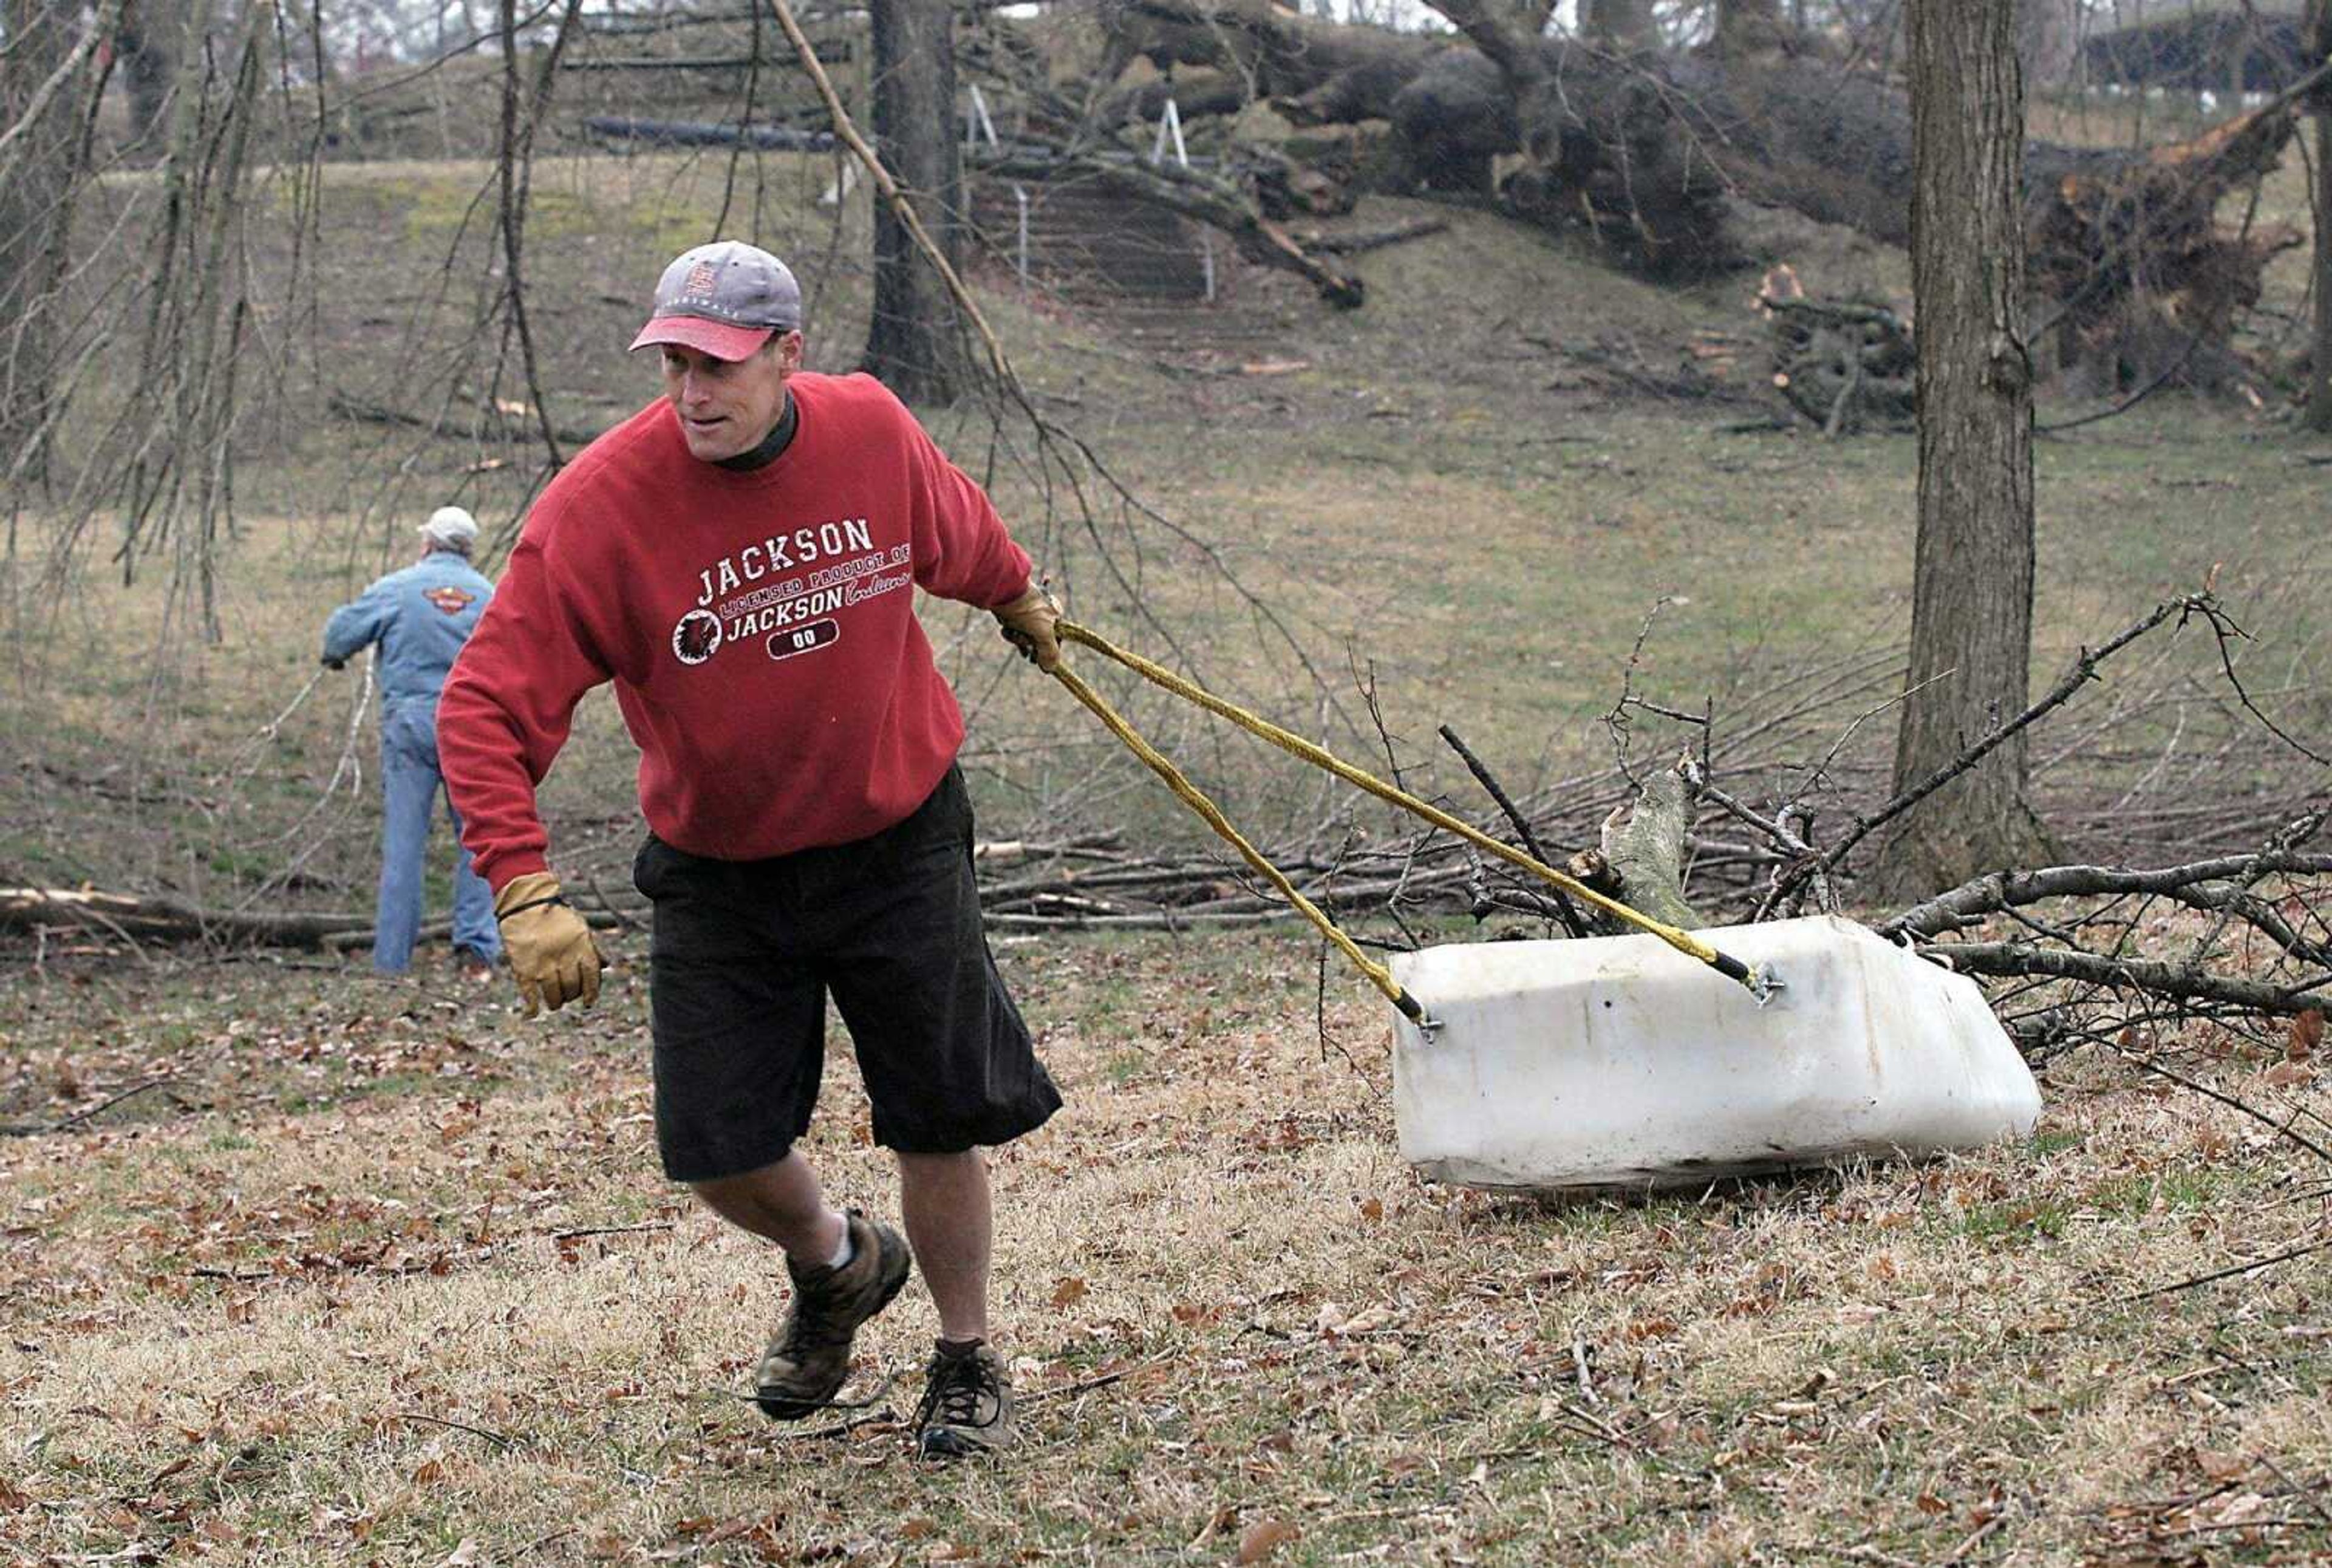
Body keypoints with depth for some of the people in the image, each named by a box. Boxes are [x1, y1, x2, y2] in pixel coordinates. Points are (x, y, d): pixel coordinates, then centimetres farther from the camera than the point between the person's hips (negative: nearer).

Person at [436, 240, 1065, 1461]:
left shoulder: (872, 433, -13)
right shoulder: (597, 505, -22)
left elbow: (955, 528, 12)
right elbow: (484, 707, -24)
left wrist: (1019, 599, 32)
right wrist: (525, 891, -35)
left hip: (897, 843, 1)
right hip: (715, 876, -1)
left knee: (939, 1123, 5)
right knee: (719, 1153, 0)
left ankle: (967, 1363, 30)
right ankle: (836, 1268, 35)